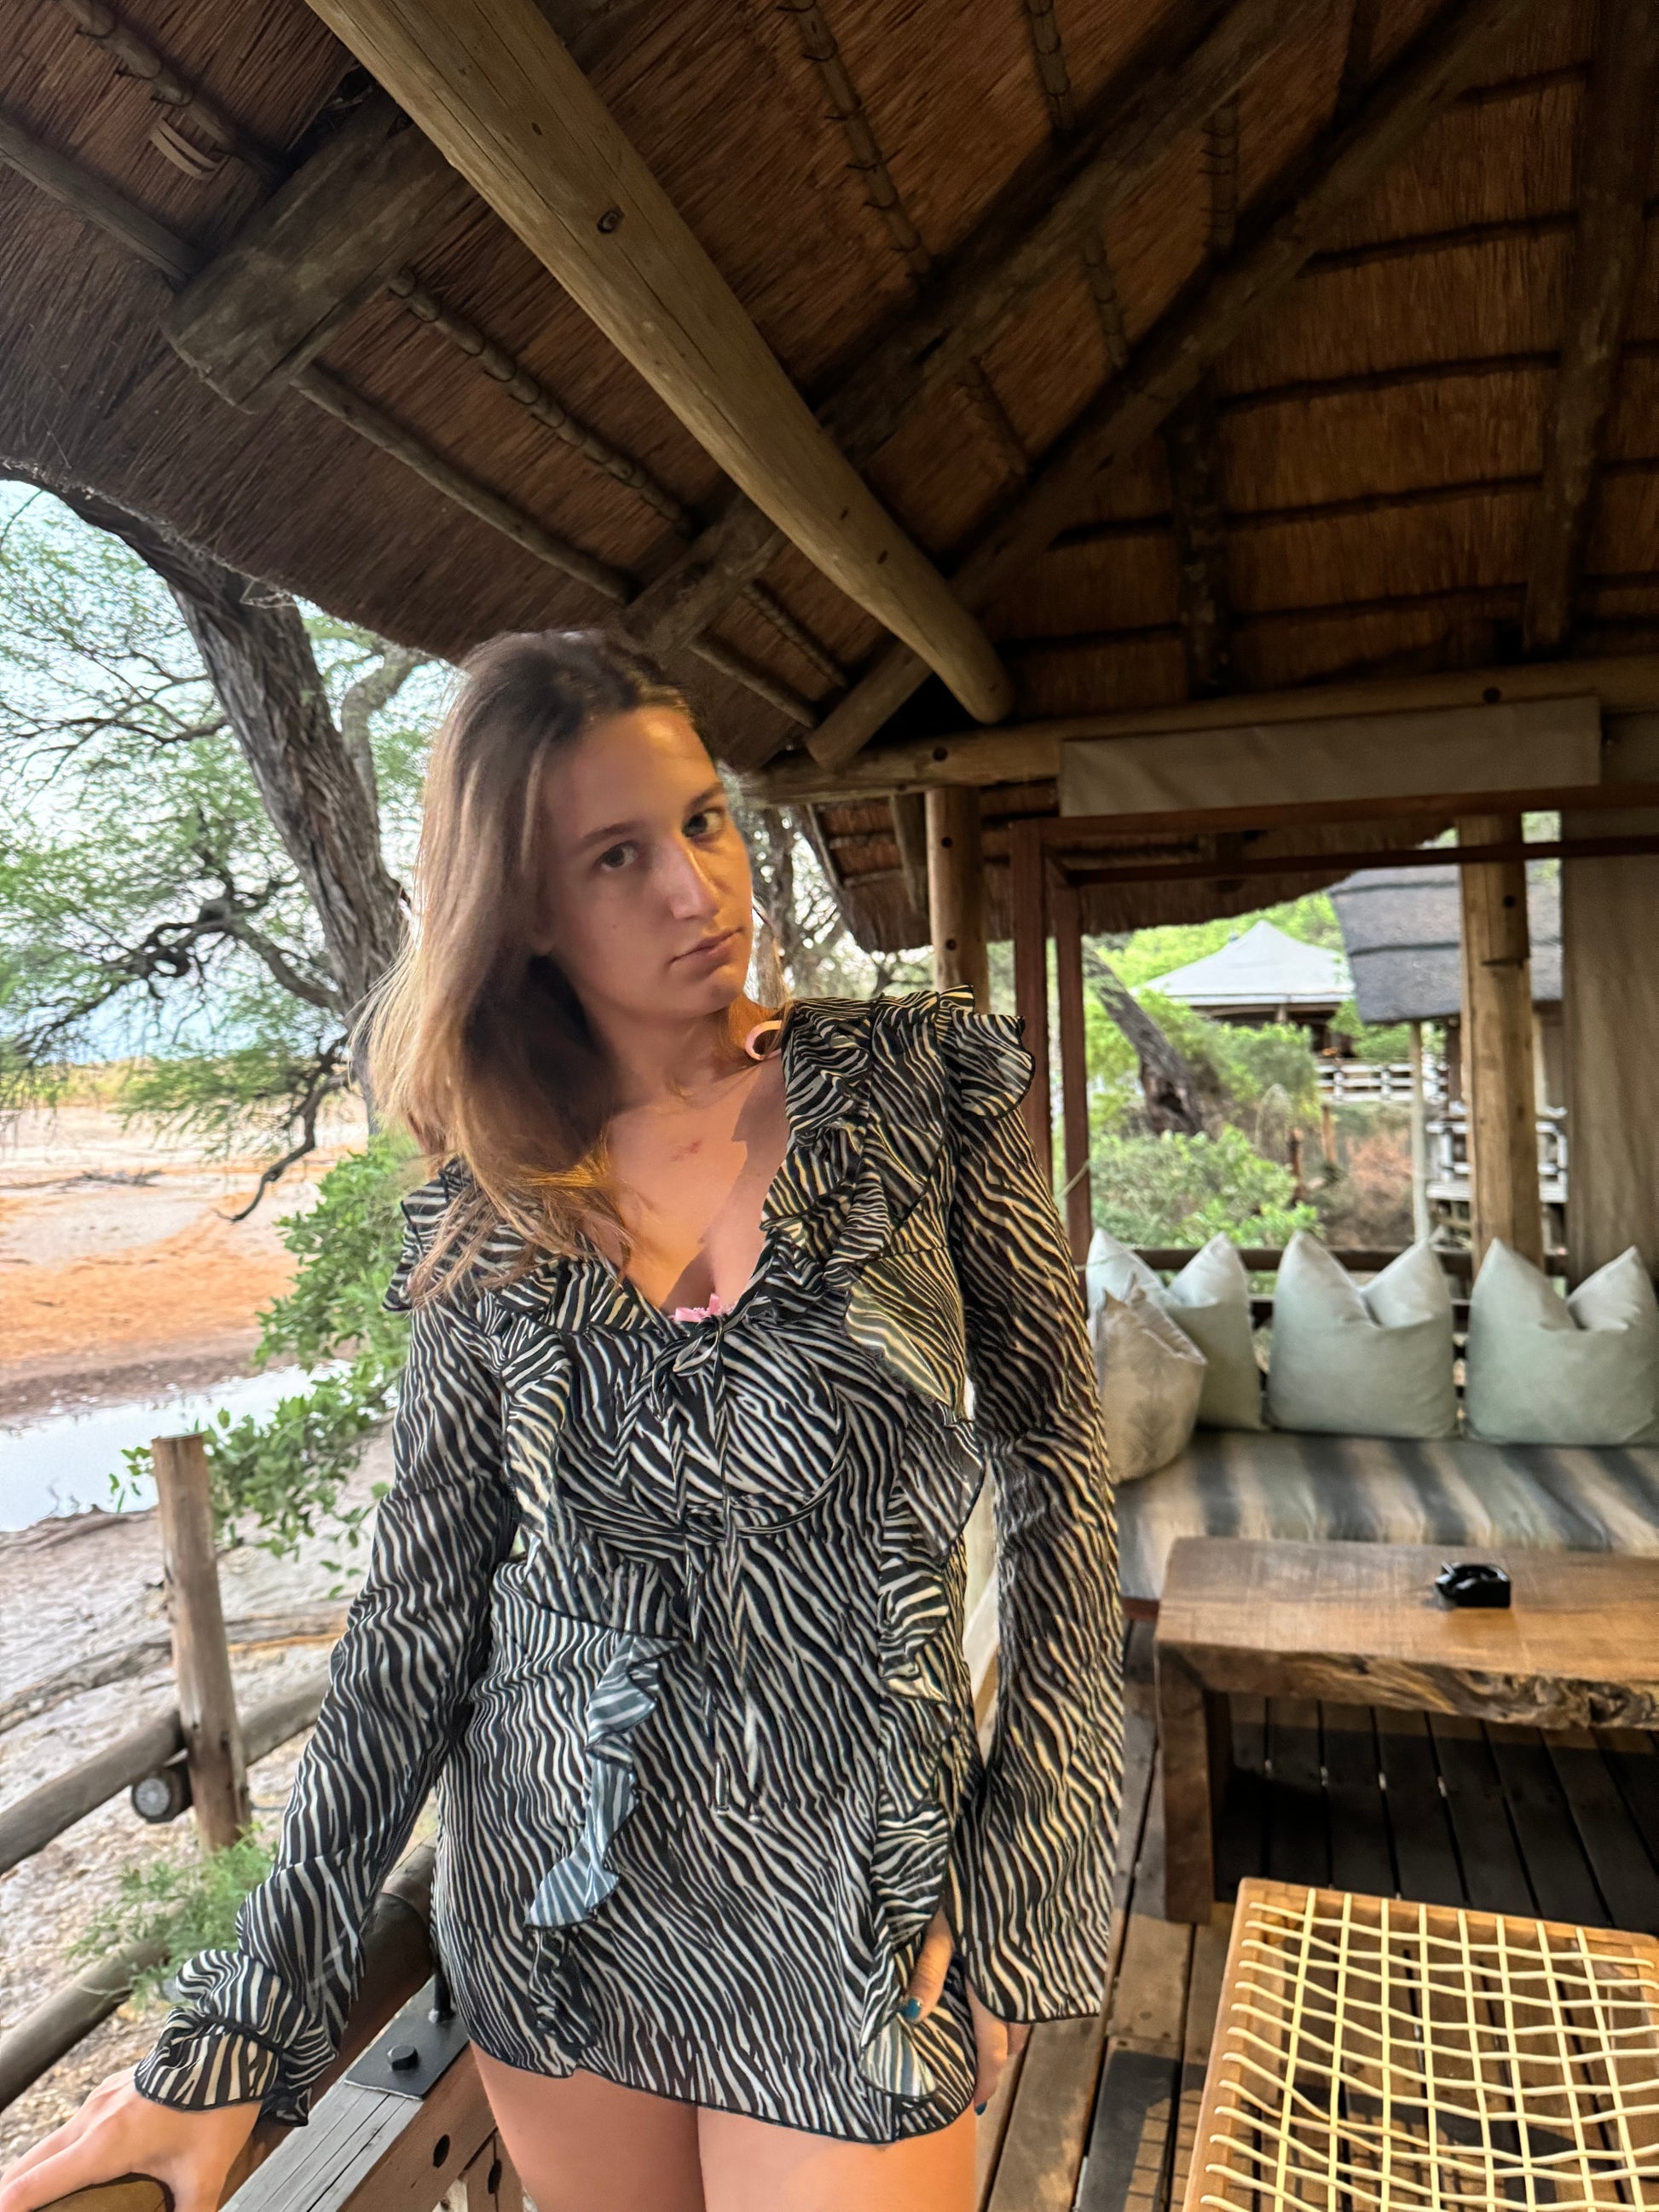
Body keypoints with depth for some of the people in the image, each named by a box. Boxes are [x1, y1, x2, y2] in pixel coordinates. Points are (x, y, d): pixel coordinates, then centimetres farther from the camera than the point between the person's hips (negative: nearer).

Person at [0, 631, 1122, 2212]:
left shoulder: (922, 1083, -9)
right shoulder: (485, 1218, -4)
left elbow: (1052, 1469, -5)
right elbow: (421, 1609, -1)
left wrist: (1027, 1884, -8)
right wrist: (239, 2035, 0)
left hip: (844, 1903, -1)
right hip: (551, 1902, 2)